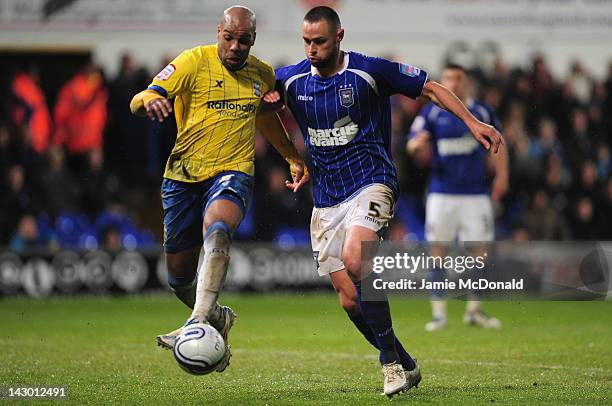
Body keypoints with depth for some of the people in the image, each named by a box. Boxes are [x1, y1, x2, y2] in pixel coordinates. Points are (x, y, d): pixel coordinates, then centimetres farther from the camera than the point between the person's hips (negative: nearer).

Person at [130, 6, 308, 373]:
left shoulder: (263, 75, 8)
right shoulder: (194, 61, -5)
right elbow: (138, 102, -15)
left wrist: (294, 158, 32)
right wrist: (149, 101, -39)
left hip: (232, 173, 0)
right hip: (183, 176, 0)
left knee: (217, 230, -35)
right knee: (179, 278, 7)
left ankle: (198, 323, -45)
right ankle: (218, 318, 38)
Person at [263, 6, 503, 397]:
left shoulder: (370, 71, -7)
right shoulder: (291, 80, 4)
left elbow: (432, 88, 1)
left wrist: (473, 122, -9)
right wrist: (267, 100, -2)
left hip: (371, 184, -5)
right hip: (326, 200, 5)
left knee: (354, 260, -31)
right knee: (349, 299, 1)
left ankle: (390, 360, -19)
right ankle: (405, 366, 21)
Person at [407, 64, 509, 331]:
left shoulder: (482, 112, 5)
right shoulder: (431, 113, 1)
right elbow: (412, 145, -7)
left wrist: (501, 174, 9)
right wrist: (417, 144, -30)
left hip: (476, 193, 1)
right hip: (442, 193, -1)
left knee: (480, 249, -1)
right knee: (438, 251, -2)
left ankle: (474, 309, 14)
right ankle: (438, 313, 5)